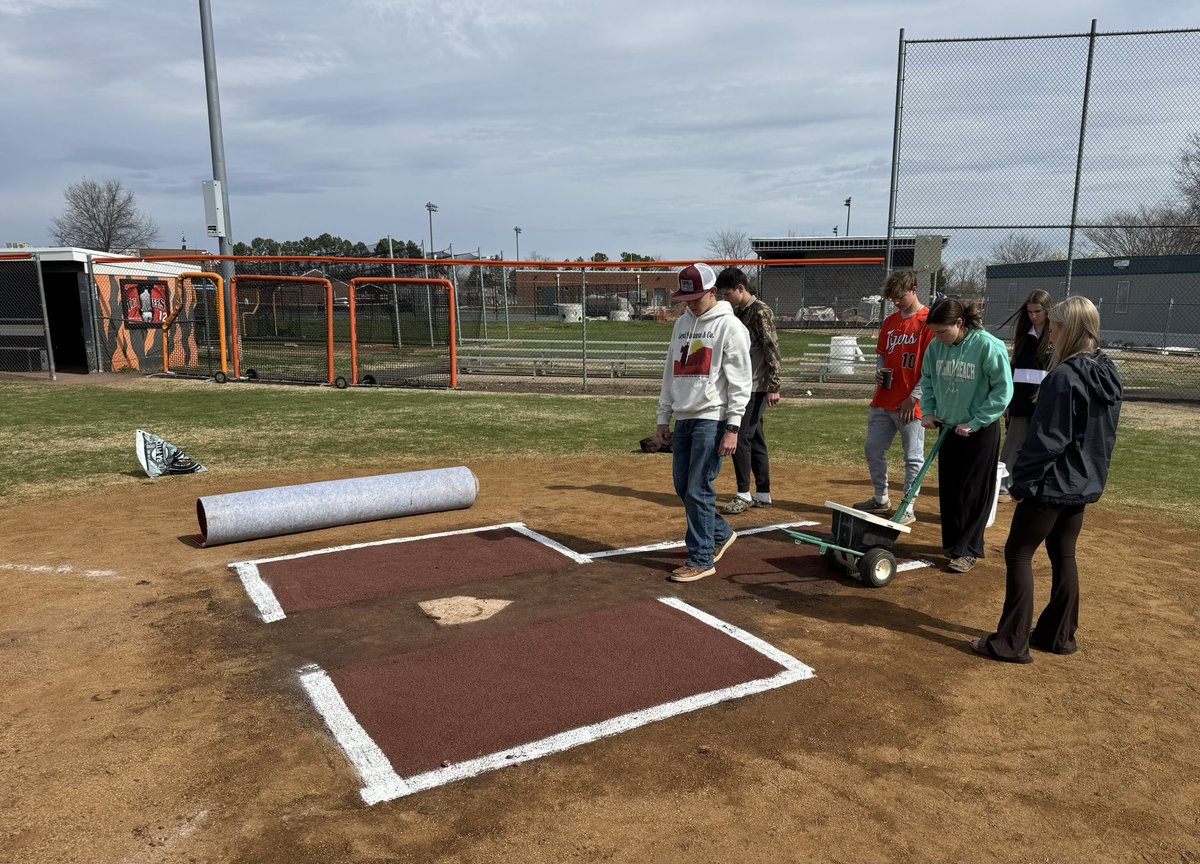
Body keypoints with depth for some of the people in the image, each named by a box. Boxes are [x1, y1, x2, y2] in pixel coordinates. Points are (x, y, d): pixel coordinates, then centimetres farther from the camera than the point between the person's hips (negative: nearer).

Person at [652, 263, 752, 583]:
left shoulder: (730, 326, -7)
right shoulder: (682, 323, 14)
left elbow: (740, 382, -11)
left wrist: (732, 428, -16)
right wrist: (664, 418, 15)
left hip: (712, 419, -7)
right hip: (683, 418, 7)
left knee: (699, 489, -6)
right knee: (682, 487, 11)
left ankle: (701, 560, 5)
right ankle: (720, 533, 32)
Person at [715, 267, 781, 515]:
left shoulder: (761, 312, -12)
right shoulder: (738, 312, 15)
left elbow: (772, 350, -16)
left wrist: (773, 387, -20)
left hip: (755, 388, -9)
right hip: (743, 387, 9)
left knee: (740, 438, -9)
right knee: (755, 440, 11)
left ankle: (744, 494, 1)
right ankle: (763, 494, 18)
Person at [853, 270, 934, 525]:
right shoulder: (890, 321, 12)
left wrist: (914, 398, -16)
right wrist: (880, 371, 2)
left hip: (911, 404, -7)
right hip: (883, 401, 8)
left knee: (913, 457, 3)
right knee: (873, 449, 12)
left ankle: (908, 509, 12)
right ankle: (881, 499, 28)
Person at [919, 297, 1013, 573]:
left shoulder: (988, 346, -19)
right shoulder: (935, 347, -5)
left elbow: (1003, 391, -14)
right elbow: (927, 381, 12)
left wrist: (975, 423, -15)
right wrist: (928, 411, 0)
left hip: (980, 431, -5)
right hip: (949, 428, 5)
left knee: (973, 492, 2)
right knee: (948, 489, 12)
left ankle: (967, 550, 12)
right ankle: (952, 542, 27)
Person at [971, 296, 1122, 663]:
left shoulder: (1065, 377, -21)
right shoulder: (1109, 375, 8)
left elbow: (1047, 439, -22)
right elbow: (1105, 435, 16)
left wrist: (1021, 480, -15)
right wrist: (1093, 472, 23)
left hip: (1053, 482, -9)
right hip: (1085, 483, 9)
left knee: (1018, 554, -1)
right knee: (1063, 555, 17)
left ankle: (1013, 642, 2)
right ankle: (1059, 635, 26)